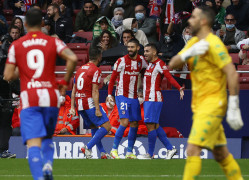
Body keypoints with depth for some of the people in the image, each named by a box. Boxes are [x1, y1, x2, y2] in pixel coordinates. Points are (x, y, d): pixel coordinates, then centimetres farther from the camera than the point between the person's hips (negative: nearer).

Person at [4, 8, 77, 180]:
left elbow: (8, 76, 2)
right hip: (51, 97, 2)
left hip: (29, 99, -2)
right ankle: (48, 164, -6)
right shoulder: (53, 42, 6)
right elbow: (73, 59, -9)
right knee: (47, 138, 21)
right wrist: (65, 81, 4)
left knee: (33, 143, -9)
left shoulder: (16, 46, 6)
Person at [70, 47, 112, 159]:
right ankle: (87, 147, -16)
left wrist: (72, 107, 17)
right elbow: (94, 91, -15)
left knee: (94, 127, 19)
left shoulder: (80, 69, 16)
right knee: (106, 127, -6)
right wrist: (97, 109, -17)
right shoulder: (96, 70, -8)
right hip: (89, 103, -8)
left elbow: (74, 90, 16)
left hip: (79, 104, 8)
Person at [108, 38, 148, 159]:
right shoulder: (121, 61, -7)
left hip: (134, 97, 5)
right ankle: (114, 149, -9)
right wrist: (109, 95, -8)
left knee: (134, 124, 5)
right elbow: (113, 78, -3)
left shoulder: (141, 61, 5)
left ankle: (129, 152, 13)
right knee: (124, 122, -17)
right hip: (122, 95, -5)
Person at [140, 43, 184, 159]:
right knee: (155, 125, 9)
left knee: (150, 125, -10)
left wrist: (179, 88, -34)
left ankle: (150, 154, -6)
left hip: (154, 99, -9)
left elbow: (170, 78, -20)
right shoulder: (149, 64, 18)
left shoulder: (159, 64, -10)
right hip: (148, 99, 9)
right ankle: (170, 149, 12)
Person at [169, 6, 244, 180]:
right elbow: (173, 64, 6)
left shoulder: (213, 44, -13)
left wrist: (233, 108, -21)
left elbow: (232, 74, -18)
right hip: (199, 105, 9)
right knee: (220, 154, 12)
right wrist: (190, 53, -15)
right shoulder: (193, 42, 14)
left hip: (212, 105, -9)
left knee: (193, 149, -16)